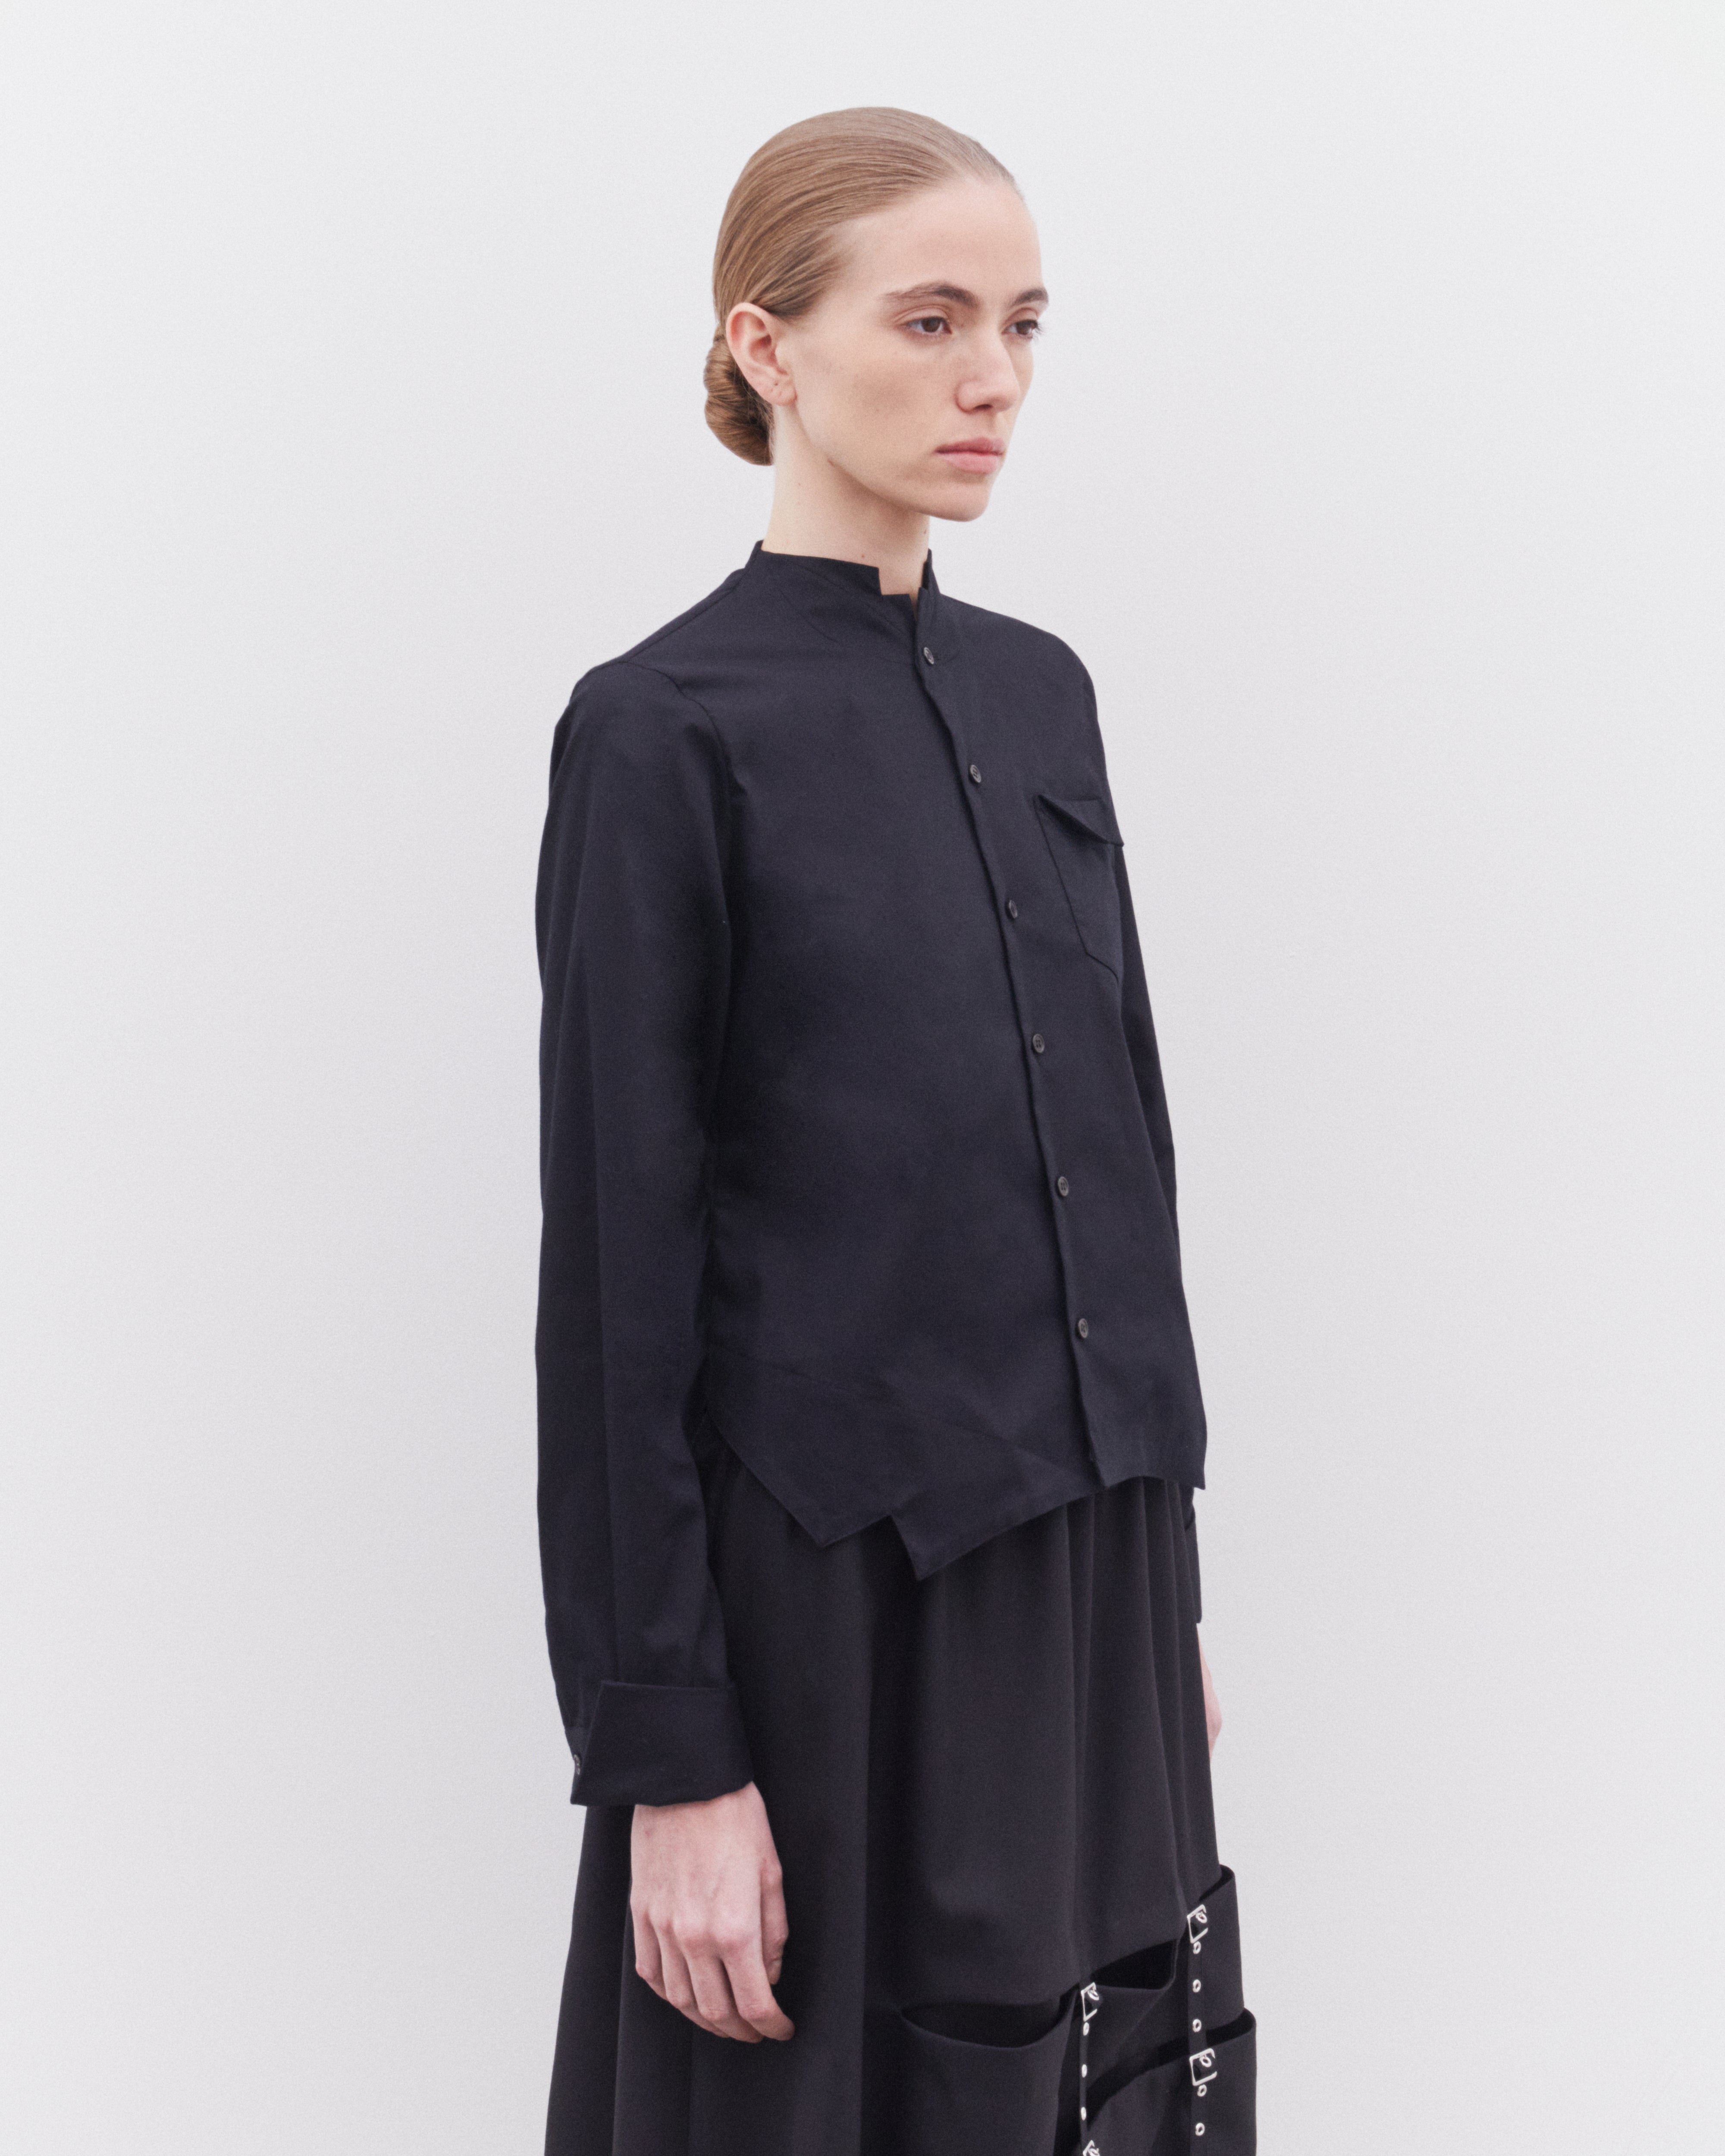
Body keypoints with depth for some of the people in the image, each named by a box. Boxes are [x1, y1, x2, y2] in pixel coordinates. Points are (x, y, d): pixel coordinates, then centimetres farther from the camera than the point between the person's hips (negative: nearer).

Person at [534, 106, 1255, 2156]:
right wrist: (667, 1752, -13)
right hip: (834, 1595, -6)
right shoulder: (666, 732, -10)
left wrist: (1168, 1579, 15)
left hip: (1087, 1566, 6)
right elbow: (618, 1264, -12)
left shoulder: (1037, 691, 9)